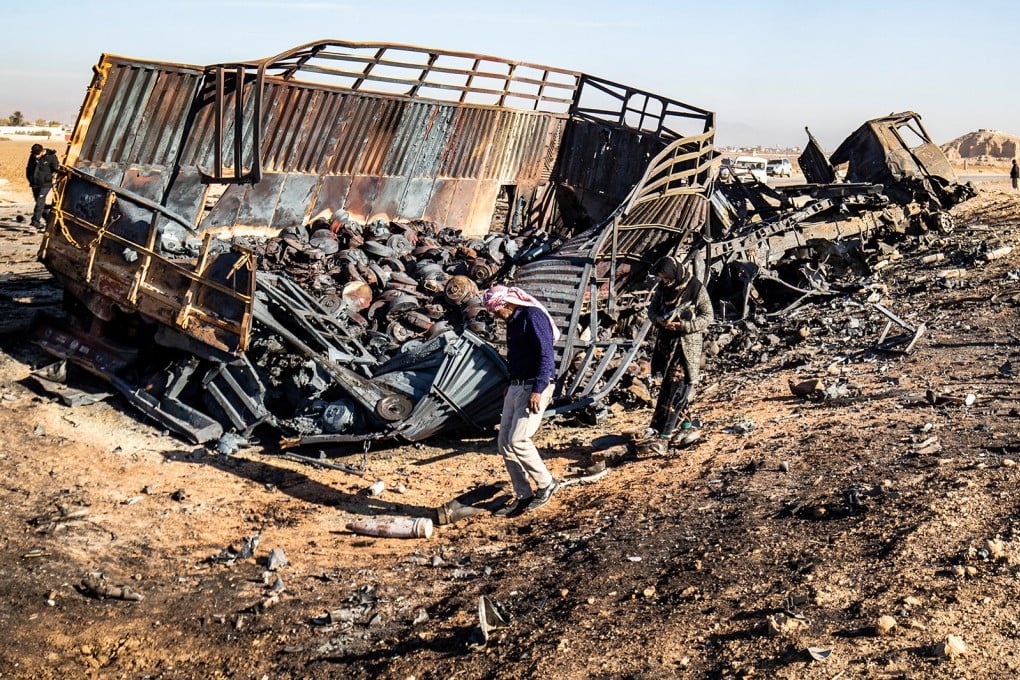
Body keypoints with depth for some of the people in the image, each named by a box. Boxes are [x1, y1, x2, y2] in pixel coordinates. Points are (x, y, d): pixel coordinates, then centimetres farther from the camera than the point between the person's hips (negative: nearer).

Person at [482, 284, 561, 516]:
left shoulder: (532, 316, -14)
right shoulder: (513, 321, 15)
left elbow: (546, 356, -20)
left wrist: (537, 390, -25)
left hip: (534, 387, -10)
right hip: (516, 386, 10)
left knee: (517, 441, -17)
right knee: (504, 443, 6)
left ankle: (546, 484, 1)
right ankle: (523, 496, 13)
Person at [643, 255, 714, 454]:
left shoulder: (696, 288, -12)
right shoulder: (663, 287, 4)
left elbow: (708, 316, -9)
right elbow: (652, 308, 15)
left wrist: (683, 325, -21)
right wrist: (658, 319, -9)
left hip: (687, 344, -6)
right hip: (666, 341, 6)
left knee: (677, 388, -11)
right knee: (667, 386, 14)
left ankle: (664, 436, -14)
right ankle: (658, 427, 24)